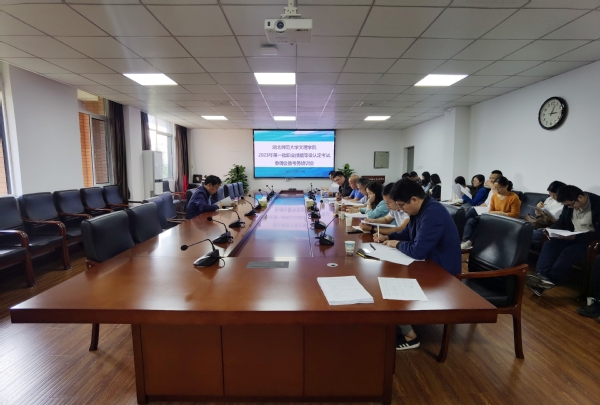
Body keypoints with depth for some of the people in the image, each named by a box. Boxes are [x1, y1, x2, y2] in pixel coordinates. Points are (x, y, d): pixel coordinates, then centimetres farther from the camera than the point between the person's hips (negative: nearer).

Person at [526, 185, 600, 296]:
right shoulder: (569, 204, -1)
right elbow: (562, 221, 13)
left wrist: (576, 237, -30)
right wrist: (551, 229, -8)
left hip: (591, 240, -6)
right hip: (572, 236, 6)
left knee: (568, 252, -32)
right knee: (549, 244, -21)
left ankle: (548, 280, -32)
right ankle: (541, 275, -37)